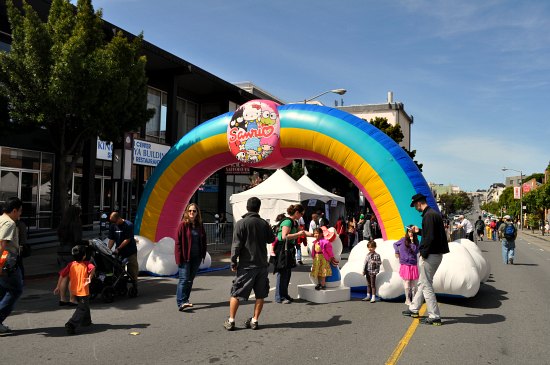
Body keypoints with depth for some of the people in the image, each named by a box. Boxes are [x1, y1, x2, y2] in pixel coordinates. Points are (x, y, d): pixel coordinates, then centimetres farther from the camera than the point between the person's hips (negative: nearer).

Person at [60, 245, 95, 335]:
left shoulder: (71, 265, 1)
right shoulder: (86, 264, -10)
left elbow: (62, 274, -1)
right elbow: (93, 268, -31)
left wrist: (58, 287, 6)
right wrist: (90, 277, -26)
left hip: (74, 291, 7)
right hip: (83, 291, -7)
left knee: (85, 306, 27)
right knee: (82, 309, -2)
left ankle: (86, 321, 41)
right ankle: (70, 325, -17)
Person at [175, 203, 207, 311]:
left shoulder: (200, 225, 7)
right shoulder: (183, 224, -7)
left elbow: (203, 241, 13)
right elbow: (178, 242, -9)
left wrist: (203, 255, 6)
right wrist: (179, 257, -14)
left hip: (196, 257, 5)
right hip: (185, 257, -5)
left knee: (190, 279, 12)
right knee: (184, 279, -10)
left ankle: (185, 300, 23)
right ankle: (181, 302, -12)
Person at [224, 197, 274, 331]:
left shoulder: (241, 223, -9)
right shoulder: (264, 223, 2)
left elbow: (236, 245, -11)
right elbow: (271, 239, 16)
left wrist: (233, 262, -3)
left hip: (246, 265, -3)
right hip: (262, 264, 3)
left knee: (236, 294, 6)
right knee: (260, 294, 11)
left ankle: (231, 321, 10)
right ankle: (254, 320, 15)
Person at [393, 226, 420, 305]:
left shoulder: (416, 241, 4)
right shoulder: (403, 240, 0)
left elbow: (416, 251, -10)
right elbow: (395, 244, 15)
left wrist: (412, 241, -13)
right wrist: (397, 252, 3)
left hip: (413, 265, 2)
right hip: (405, 265, -2)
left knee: (413, 284, 6)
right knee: (407, 283, -1)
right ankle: (407, 299, 8)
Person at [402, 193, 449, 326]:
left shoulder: (428, 215, -19)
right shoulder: (434, 213, 13)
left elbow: (430, 238, -24)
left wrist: (423, 253, -18)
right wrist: (419, 231, 27)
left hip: (430, 255, -11)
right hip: (437, 254, 11)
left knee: (426, 285, -1)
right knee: (423, 282, 19)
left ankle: (434, 317, 4)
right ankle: (414, 309, 31)